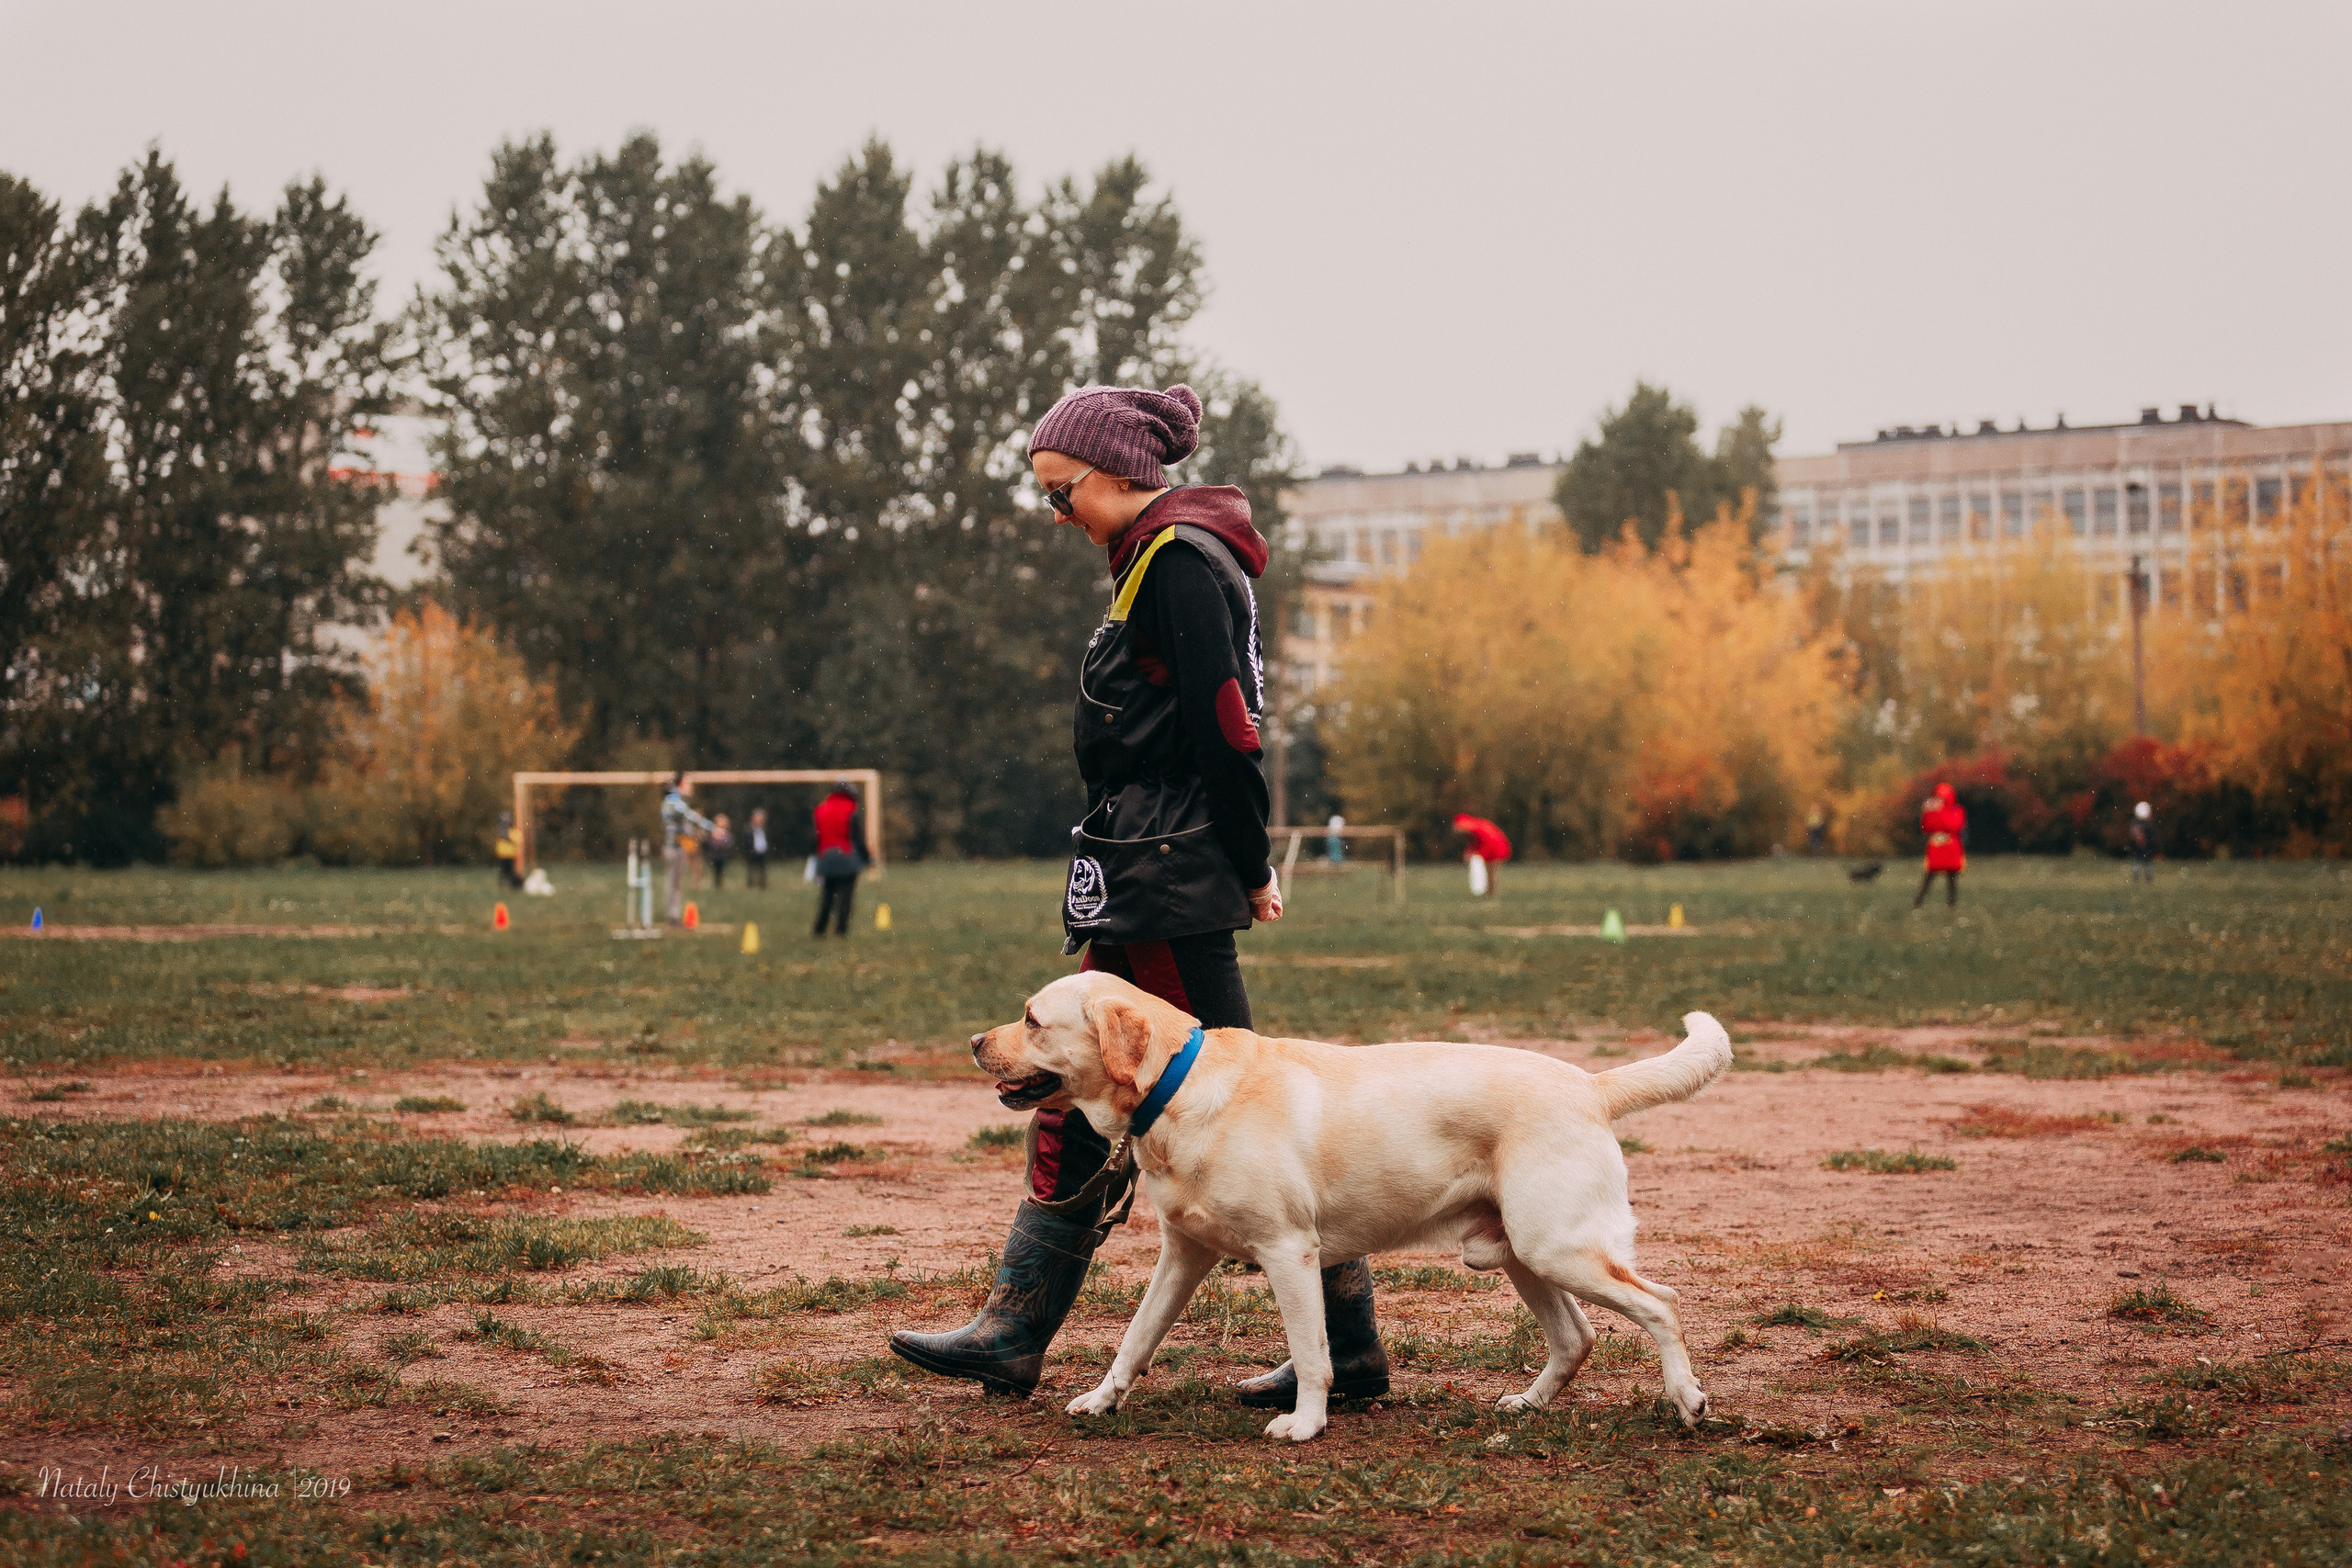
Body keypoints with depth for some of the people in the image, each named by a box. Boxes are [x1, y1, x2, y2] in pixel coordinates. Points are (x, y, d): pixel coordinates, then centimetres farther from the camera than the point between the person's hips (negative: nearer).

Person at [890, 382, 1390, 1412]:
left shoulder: (1179, 557, -14)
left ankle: (1347, 1346, 1)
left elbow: (1225, 729, -20)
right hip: (1138, 885, 11)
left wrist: (1251, 871, -15)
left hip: (1173, 883, -11)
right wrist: (1245, 867, 14)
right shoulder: (1158, 559, 18)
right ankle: (1012, 1335, 18)